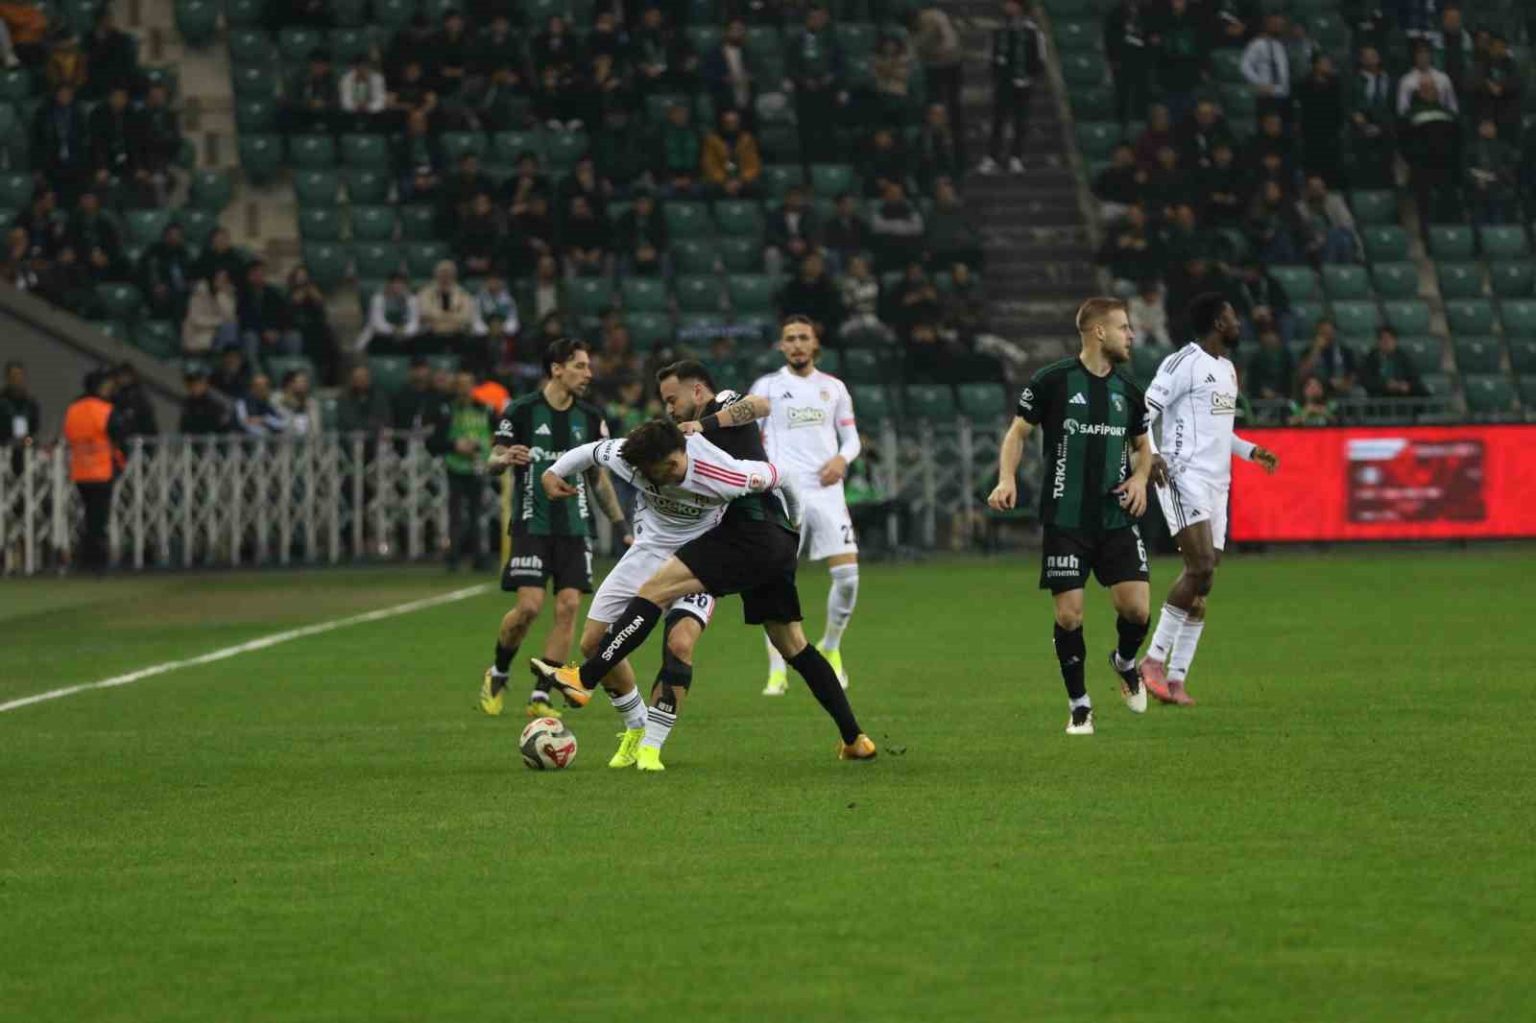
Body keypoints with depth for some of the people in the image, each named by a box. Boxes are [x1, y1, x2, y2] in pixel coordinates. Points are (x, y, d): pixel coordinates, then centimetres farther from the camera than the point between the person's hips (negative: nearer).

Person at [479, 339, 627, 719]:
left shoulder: (591, 417, 8)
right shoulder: (520, 411, -5)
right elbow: (492, 461, 0)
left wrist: (622, 527, 14)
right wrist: (505, 459, -24)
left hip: (576, 527, 4)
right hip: (532, 525, -4)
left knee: (568, 606, -7)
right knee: (529, 606, -14)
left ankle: (540, 696, 1)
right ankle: (498, 673, 14)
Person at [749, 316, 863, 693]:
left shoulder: (833, 387, 13)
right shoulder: (767, 387, 5)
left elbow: (851, 437, 17)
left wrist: (842, 459, -4)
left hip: (826, 490, 3)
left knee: (847, 574, -6)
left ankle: (831, 649, 19)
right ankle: (777, 671, -3)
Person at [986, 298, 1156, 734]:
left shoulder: (1127, 391, 9)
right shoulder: (1052, 381, -4)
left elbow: (1142, 446, 22)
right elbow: (1018, 433, 1)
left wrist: (1140, 477, 1)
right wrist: (1007, 478, -15)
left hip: (1117, 518, 3)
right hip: (1065, 519, -3)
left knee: (1135, 607, -7)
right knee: (1069, 613, -6)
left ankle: (1125, 662, 26)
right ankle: (1080, 706, 11)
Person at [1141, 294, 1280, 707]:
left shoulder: (1227, 369, 20)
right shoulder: (1183, 363, -8)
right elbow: (1142, 414, -11)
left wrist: (1251, 451, 20)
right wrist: (1151, 456, -26)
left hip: (1216, 485, 9)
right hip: (1184, 478, -9)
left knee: (1201, 586, 2)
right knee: (1201, 568, -20)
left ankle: (1176, 679, 3)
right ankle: (1155, 659, -12)